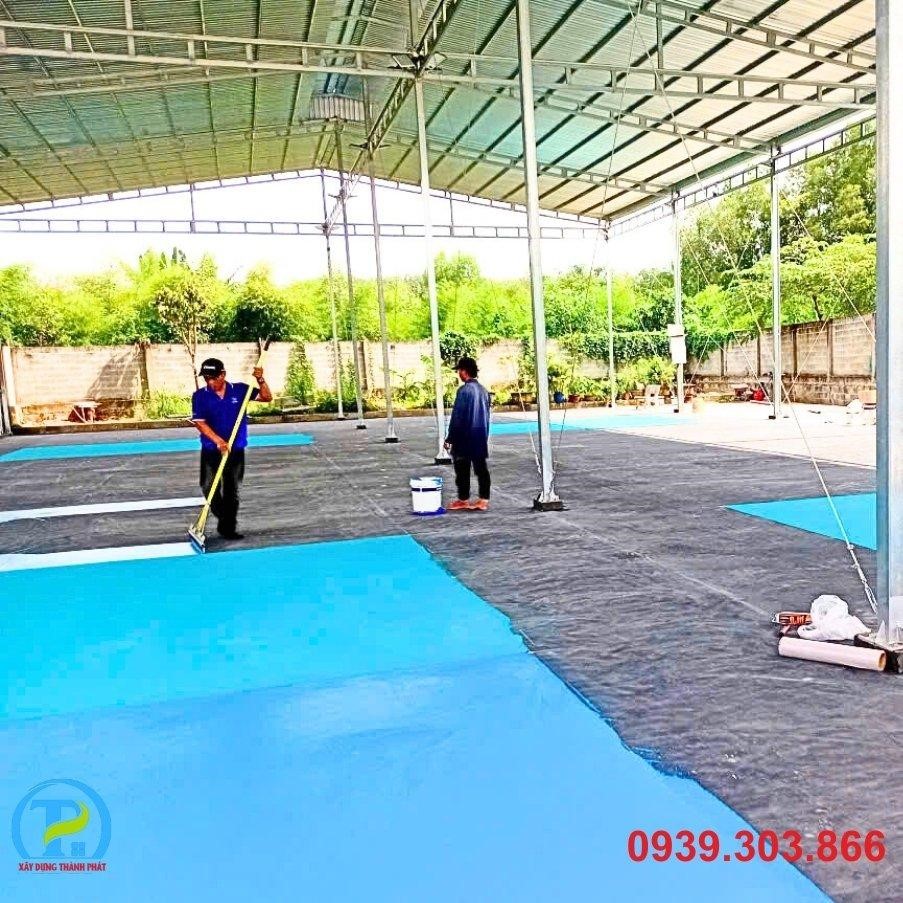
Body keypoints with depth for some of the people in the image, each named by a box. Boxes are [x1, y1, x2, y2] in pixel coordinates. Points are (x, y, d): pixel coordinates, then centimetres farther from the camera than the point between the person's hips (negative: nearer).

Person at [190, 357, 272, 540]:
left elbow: (267, 397, 3)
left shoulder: (239, 390, 0)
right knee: (209, 487, -8)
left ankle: (229, 528, 17)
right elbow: (200, 422, -12)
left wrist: (260, 380, -16)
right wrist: (218, 441, -24)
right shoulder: (200, 396, -4)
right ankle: (223, 518, 16)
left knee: (232, 490, 6)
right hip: (211, 450, -1)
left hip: (236, 450, 1)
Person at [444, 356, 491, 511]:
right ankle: (484, 500, 7)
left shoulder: (464, 390, -14)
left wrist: (450, 438, -9)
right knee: (481, 468, 6)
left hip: (464, 437, -7)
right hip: (481, 437, 7)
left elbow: (457, 416, -14)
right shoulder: (483, 390, 9)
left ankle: (463, 500, 7)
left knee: (462, 469, 2)